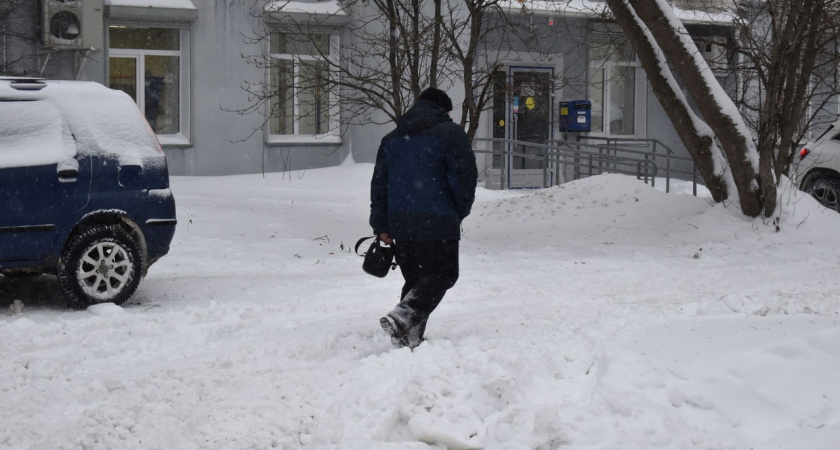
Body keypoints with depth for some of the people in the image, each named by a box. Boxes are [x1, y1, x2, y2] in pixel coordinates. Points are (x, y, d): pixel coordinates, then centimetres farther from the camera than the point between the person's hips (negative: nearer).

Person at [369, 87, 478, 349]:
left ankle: (409, 339, 8)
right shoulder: (450, 133, 0)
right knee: (442, 274, 0)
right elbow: (465, 175, -8)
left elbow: (379, 183, 18)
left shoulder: (392, 139, 19)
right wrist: (461, 211, 7)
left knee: (415, 278, 15)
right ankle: (402, 316, -21)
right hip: (437, 220, -6)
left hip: (399, 221, 6)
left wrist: (381, 227, 18)